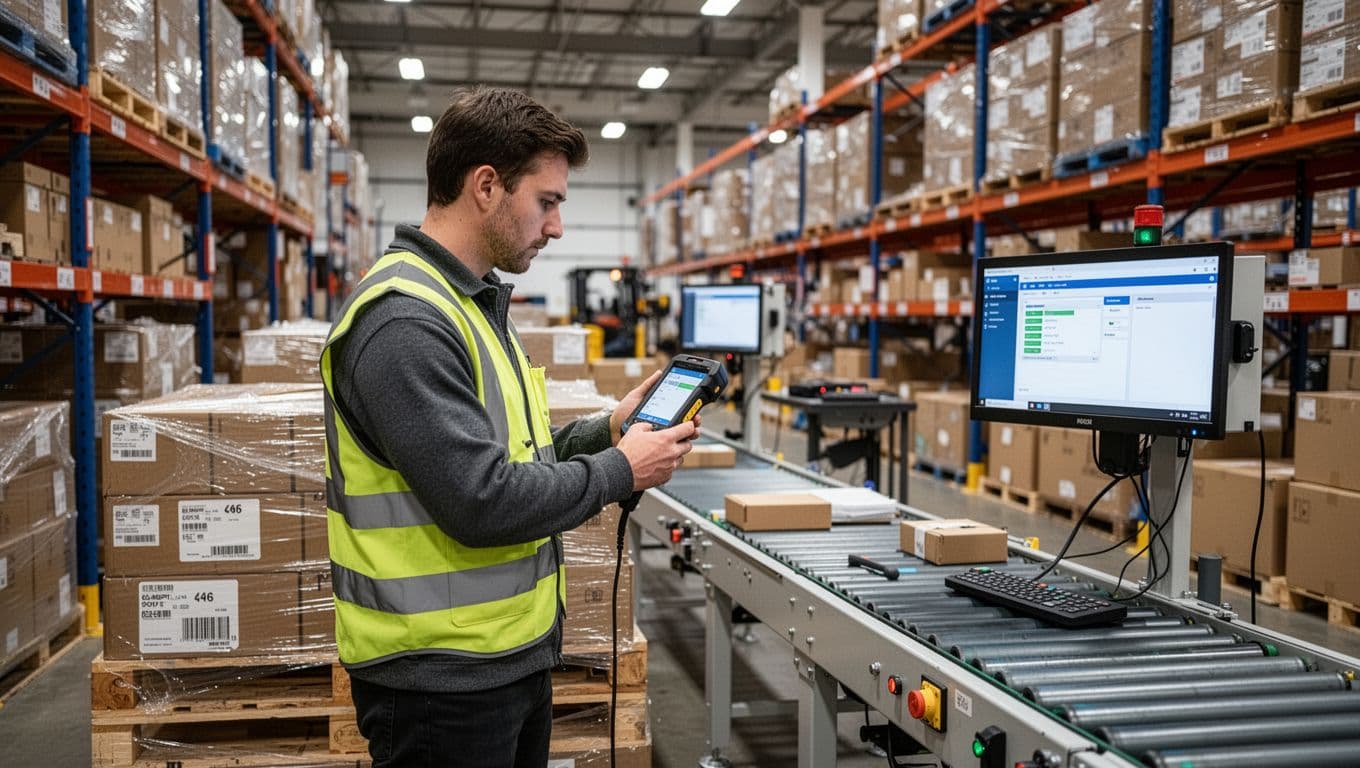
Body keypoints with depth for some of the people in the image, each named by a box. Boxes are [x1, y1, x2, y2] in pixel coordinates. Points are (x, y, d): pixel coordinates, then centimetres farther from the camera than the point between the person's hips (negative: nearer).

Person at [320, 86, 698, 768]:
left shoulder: (474, 303, 12)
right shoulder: (403, 320, -21)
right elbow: (481, 501, -26)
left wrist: (605, 430, 2)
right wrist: (620, 471, -14)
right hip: (441, 680, -9)